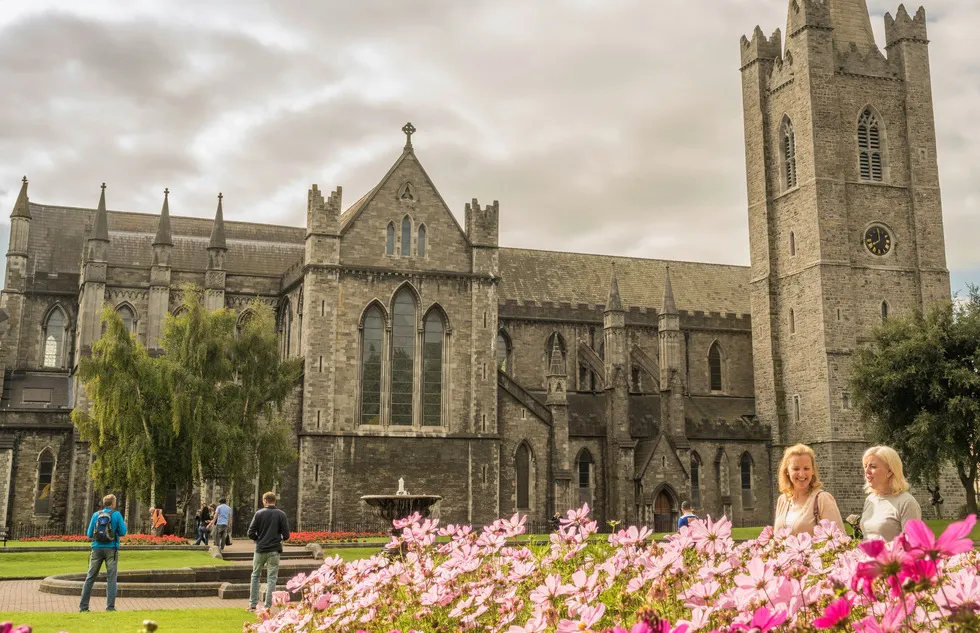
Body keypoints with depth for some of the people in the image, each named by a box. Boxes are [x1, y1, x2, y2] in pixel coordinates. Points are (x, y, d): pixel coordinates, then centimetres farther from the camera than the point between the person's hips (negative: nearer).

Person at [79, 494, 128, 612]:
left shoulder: (96, 515, 4)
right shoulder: (116, 515, -4)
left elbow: (89, 534, 6)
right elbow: (123, 532, -5)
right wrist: (124, 525, 15)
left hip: (97, 548, 2)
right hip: (111, 549, -2)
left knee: (90, 578, 9)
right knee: (111, 578, 2)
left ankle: (83, 606, 9)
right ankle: (110, 606, -2)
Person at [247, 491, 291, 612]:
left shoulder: (259, 513, -5)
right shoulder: (281, 515, -4)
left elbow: (251, 533, -7)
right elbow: (286, 535, -6)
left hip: (260, 549, 0)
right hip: (274, 550, 0)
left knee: (255, 576, 15)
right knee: (271, 578, 6)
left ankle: (252, 604, 16)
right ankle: (268, 606, 5)